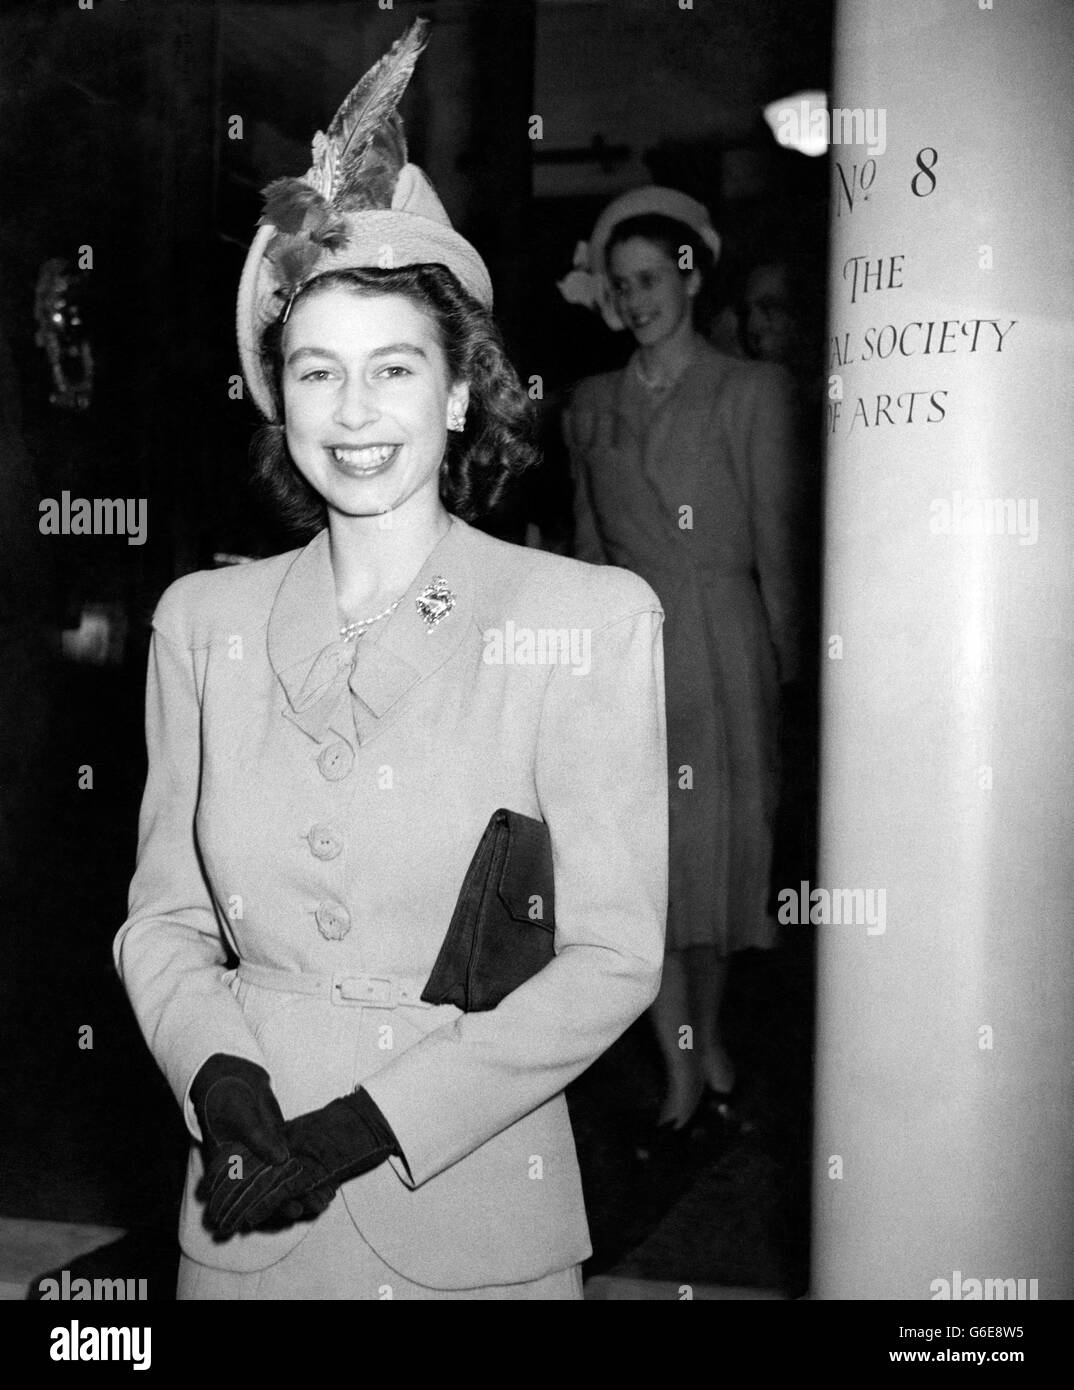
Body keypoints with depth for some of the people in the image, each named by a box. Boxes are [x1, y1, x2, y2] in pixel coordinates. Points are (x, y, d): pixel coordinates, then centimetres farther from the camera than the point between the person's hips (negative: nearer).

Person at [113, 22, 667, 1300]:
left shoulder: (589, 620, -9)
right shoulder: (202, 620, 1)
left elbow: (614, 957, -9)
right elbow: (162, 918, 6)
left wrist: (371, 1124, -14)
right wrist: (219, 1077, -12)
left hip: (476, 1210, -2)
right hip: (241, 1220, 2)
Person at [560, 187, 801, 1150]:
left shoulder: (752, 392, 1)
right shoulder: (592, 405, 12)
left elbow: (775, 541, -1)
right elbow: (590, 547, 15)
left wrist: (785, 668, -3)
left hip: (720, 651, -3)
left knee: (715, 852, 4)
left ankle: (696, 1047, 25)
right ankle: (695, 1068, 12)